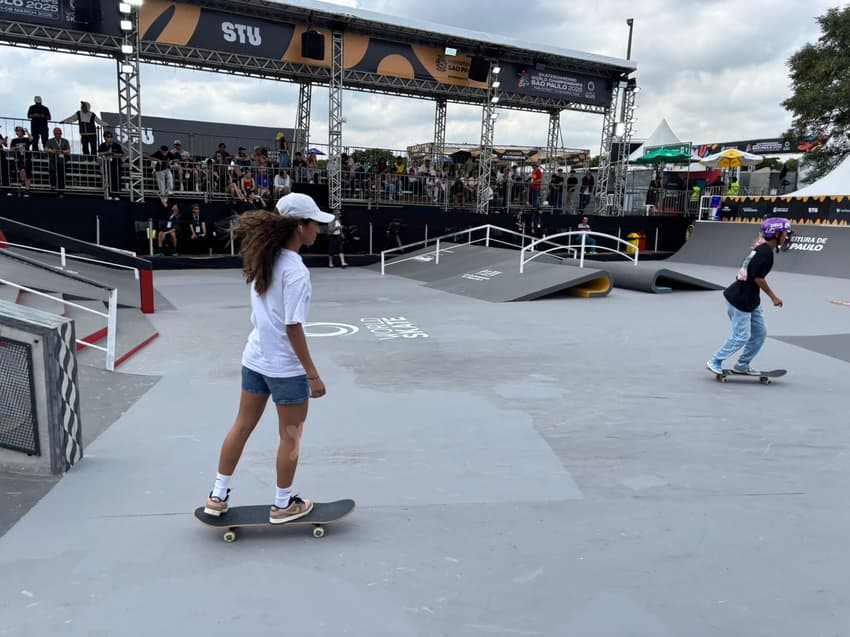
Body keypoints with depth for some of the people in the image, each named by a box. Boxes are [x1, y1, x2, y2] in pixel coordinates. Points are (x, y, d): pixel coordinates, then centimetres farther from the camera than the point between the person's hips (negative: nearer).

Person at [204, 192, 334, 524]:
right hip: (285, 367, -8)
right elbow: (293, 327, -22)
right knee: (290, 437, 11)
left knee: (242, 426, 19)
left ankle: (218, 496, 32)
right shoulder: (296, 271, -22)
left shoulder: (263, 260, 2)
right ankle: (283, 505, 26)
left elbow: (262, 314, 9)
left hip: (254, 359, 8)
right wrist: (313, 374, -17)